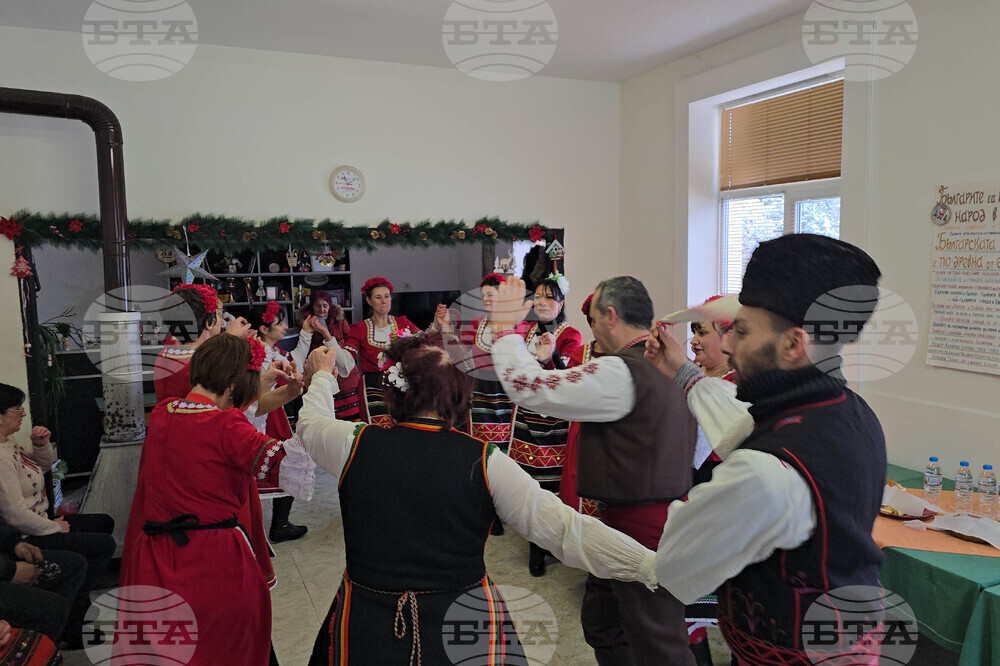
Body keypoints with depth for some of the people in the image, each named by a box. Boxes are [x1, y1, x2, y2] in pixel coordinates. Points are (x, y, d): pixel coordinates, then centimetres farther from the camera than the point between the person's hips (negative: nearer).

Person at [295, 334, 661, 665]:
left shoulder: (356, 444, -12)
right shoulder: (486, 462, -17)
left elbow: (310, 421, 11)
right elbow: (563, 528, -21)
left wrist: (322, 375, 30)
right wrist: (651, 566, -19)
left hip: (370, 628, 1)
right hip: (462, 628, 0)